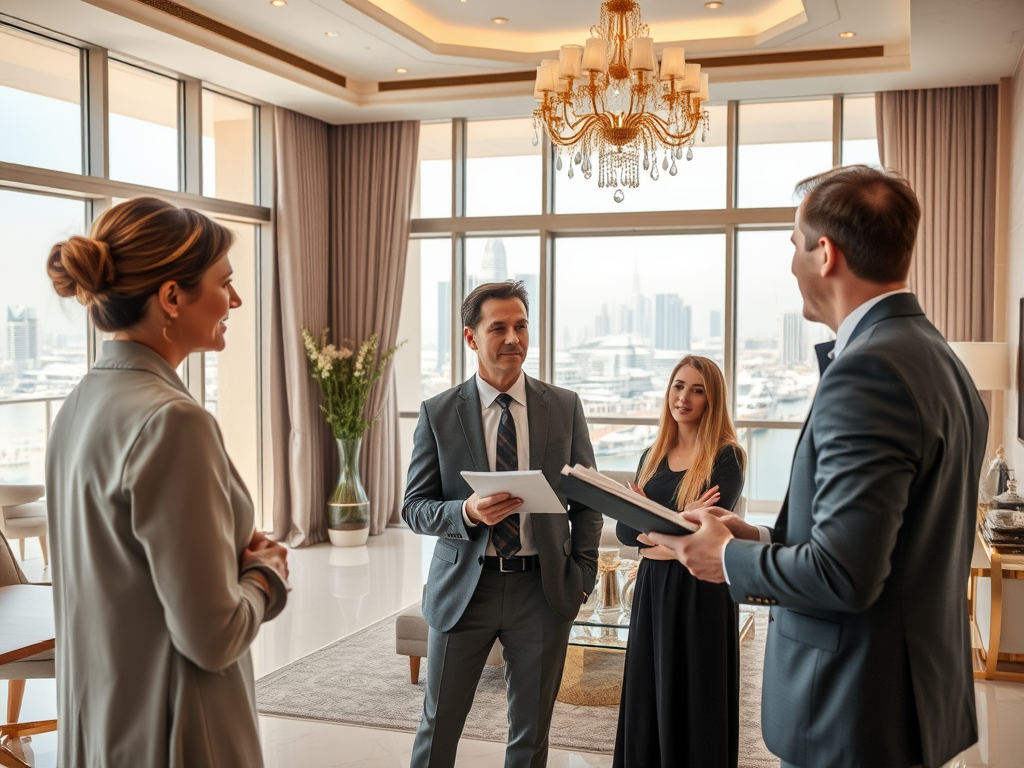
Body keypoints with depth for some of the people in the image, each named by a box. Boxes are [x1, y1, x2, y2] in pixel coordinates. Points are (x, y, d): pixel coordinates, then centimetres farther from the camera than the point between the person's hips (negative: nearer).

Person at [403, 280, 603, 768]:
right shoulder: (438, 414, -2)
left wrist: (582, 575, -2)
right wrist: (469, 512, -21)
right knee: (438, 727, 11)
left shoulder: (565, 407, 2)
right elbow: (414, 508, -2)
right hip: (463, 588, -1)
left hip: (543, 590, 1)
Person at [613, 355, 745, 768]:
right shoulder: (651, 458, 10)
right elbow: (624, 529, 0)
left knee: (695, 703, 4)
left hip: (701, 590, -5)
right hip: (652, 587, 6)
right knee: (647, 701, 11)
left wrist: (651, 529, -10)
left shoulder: (726, 457, -7)